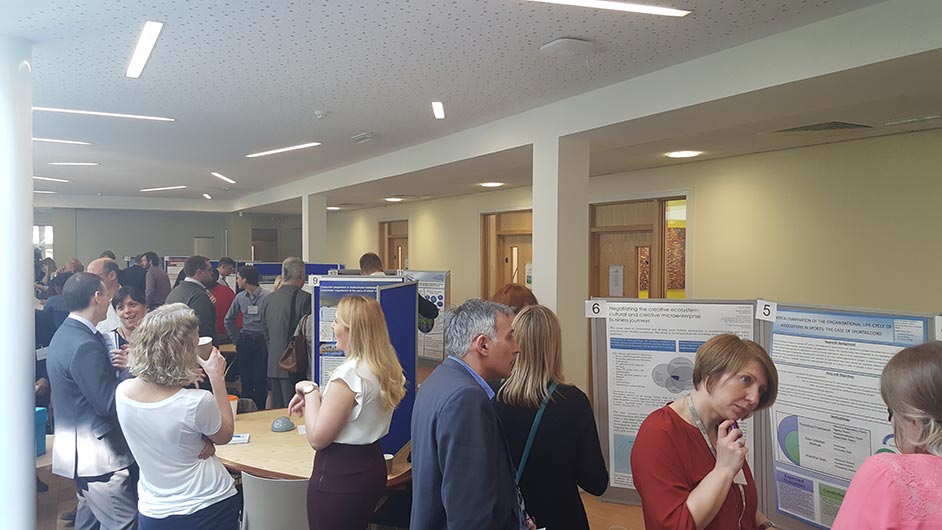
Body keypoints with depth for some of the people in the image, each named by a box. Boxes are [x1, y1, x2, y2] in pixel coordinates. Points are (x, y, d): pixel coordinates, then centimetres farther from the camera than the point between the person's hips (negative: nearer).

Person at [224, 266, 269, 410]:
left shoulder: (266, 296, -12)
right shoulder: (240, 297, 7)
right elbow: (229, 320, 20)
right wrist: (237, 338, 15)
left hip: (261, 342, -5)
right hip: (244, 343, 5)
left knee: (260, 380, -4)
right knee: (245, 380, 8)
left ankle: (260, 410, 6)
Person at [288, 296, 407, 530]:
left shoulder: (348, 374, -24)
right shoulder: (388, 368, 1)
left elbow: (317, 438, -20)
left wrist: (310, 392, -9)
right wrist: (316, 399, 5)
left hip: (340, 476, -8)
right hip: (372, 465, 9)